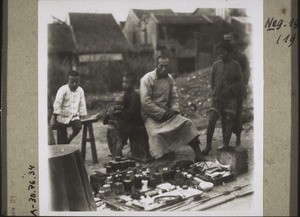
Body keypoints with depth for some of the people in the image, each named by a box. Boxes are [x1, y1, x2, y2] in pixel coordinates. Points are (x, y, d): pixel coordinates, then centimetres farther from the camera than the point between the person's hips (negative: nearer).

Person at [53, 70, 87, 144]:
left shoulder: (80, 90, -1)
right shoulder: (63, 90, -15)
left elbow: (82, 105, 9)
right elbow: (57, 104, -16)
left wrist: (80, 117, 9)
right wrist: (55, 118, -17)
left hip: (74, 116, 3)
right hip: (62, 117, -3)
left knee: (78, 127, -24)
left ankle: (69, 139, 4)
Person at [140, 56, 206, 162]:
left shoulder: (169, 78, 6)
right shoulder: (147, 79, -14)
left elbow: (174, 97, 13)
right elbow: (145, 102, -21)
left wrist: (174, 109, -9)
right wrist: (162, 113, -20)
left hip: (166, 112, 5)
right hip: (151, 114, -5)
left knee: (187, 123, -12)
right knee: (156, 134, -32)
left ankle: (198, 154, -10)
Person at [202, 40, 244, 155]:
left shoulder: (235, 65, 0)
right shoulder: (216, 64, 8)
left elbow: (239, 82, -1)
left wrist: (229, 89, -11)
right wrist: (216, 91, 9)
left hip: (230, 98, -2)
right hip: (217, 97, 2)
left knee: (228, 121, 1)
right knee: (211, 121, -8)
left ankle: (226, 144, 14)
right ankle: (208, 145, -3)